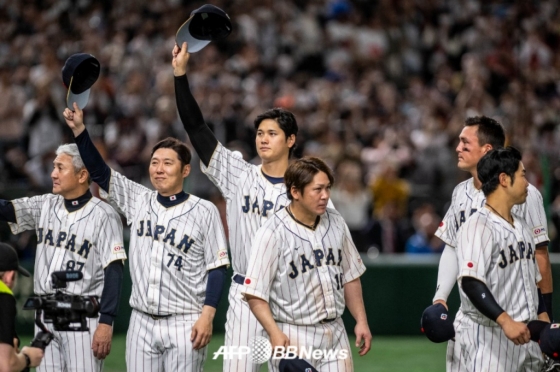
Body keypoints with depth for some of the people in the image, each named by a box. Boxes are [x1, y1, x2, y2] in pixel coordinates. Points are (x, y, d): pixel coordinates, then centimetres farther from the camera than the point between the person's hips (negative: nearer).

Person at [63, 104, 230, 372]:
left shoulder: (204, 212, -1)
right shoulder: (138, 201, 11)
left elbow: (217, 269, -3)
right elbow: (99, 171, 7)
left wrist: (207, 315, -13)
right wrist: (79, 129, -4)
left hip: (183, 324, -4)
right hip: (141, 322, 4)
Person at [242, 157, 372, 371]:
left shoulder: (336, 223, 7)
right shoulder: (272, 233, -12)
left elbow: (350, 276, 17)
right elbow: (254, 293, -13)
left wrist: (361, 321, 10)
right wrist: (274, 333, -25)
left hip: (335, 332, 5)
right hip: (293, 337, -5)